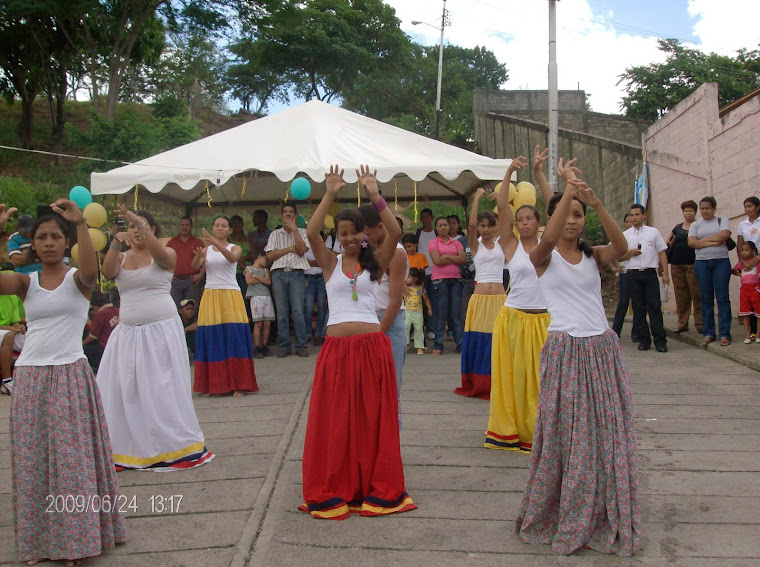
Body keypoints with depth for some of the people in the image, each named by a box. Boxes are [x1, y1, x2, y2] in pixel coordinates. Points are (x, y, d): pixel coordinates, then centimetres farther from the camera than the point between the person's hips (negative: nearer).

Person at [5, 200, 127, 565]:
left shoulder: (77, 279, 0)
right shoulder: (25, 282, 8)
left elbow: (90, 270, -25)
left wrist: (81, 222, -31)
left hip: (71, 376, -3)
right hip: (29, 378, 3)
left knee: (73, 458, 1)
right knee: (32, 460, 9)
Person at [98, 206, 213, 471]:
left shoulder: (166, 254, 2)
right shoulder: (121, 257, 12)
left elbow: (161, 255, -22)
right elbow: (107, 272, -8)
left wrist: (141, 225, -33)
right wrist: (116, 244, -23)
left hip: (162, 330, -4)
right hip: (128, 332, 4)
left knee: (163, 388, -1)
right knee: (122, 389, 1)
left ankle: (176, 446, 11)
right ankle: (129, 448, 13)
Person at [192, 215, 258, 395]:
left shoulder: (235, 248, 6)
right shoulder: (206, 249, 12)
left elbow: (232, 258, -18)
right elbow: (195, 266, -6)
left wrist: (216, 243, -32)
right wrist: (198, 255, -28)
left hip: (230, 296, -2)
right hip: (210, 296, 2)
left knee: (233, 338, -5)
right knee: (211, 339, 0)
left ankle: (238, 384, 1)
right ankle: (213, 384, 8)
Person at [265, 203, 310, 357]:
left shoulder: (302, 232, 12)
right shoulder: (275, 234, 16)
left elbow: (302, 250, -5)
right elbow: (270, 255, 5)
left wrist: (294, 229, -5)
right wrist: (290, 248, -1)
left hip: (296, 273, -2)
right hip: (278, 274, 2)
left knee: (298, 311, -8)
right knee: (281, 312, 0)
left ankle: (301, 346, -2)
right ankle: (284, 347, 6)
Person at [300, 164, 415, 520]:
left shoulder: (375, 263, 7)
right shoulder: (330, 264, 7)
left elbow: (395, 233, -9)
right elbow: (311, 232, -9)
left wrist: (374, 196, -14)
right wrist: (330, 194, -13)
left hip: (372, 346, 0)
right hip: (336, 348, 0)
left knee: (374, 419, 7)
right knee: (335, 421, 6)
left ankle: (375, 488, 20)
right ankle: (335, 491, 20)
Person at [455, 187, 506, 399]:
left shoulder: (502, 244, 10)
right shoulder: (475, 245, 5)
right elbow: (471, 224, -11)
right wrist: (477, 197, -9)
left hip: (499, 298, 2)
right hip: (480, 297, -2)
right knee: (478, 340, 1)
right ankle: (476, 385, 13)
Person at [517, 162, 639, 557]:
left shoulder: (593, 256, 8)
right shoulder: (543, 256, -1)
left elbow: (621, 247, -14)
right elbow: (550, 238, -24)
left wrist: (596, 202, -24)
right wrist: (568, 185, -22)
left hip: (603, 349, 4)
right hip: (564, 350, -3)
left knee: (608, 435, 7)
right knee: (565, 436, 2)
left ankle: (605, 519, 23)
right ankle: (561, 519, 20)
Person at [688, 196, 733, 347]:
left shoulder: (722, 220, 9)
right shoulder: (696, 225, 13)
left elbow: (725, 235, -10)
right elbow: (692, 243, -2)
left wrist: (703, 240, -5)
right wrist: (713, 242, -10)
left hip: (721, 262, -2)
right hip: (702, 263, 2)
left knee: (722, 298, -5)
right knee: (706, 299, 2)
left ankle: (724, 334, -3)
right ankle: (708, 333, 7)